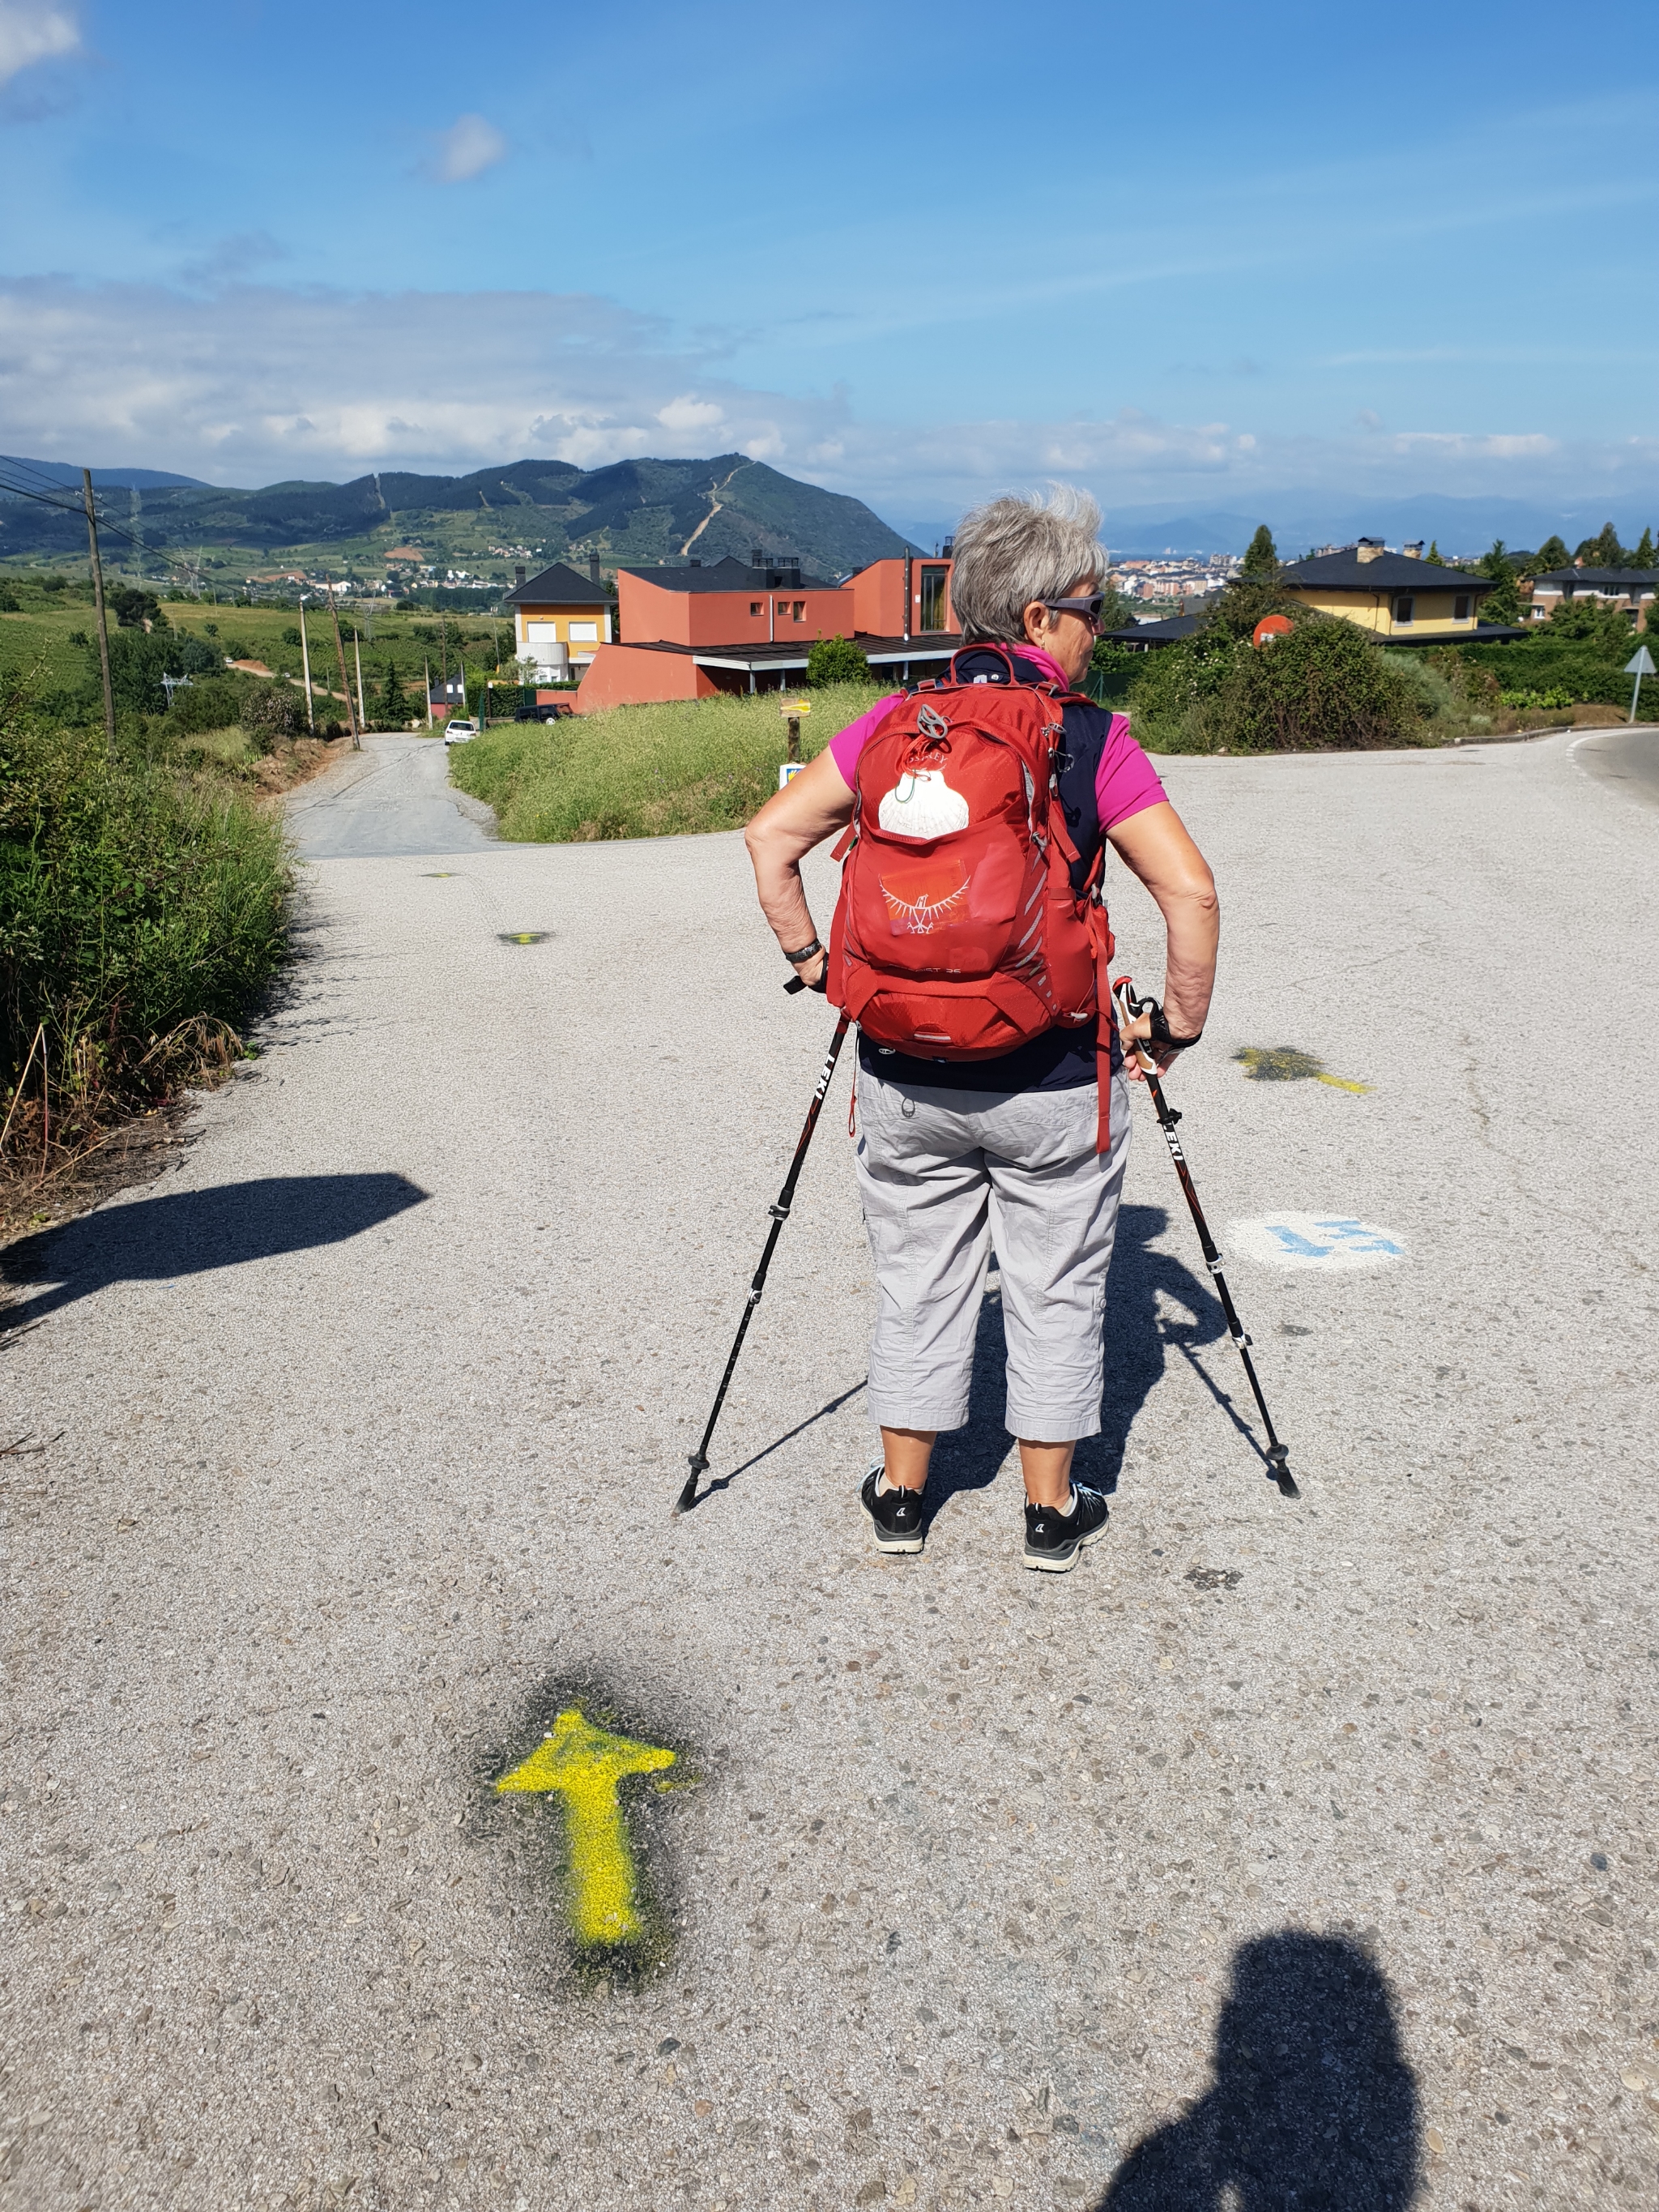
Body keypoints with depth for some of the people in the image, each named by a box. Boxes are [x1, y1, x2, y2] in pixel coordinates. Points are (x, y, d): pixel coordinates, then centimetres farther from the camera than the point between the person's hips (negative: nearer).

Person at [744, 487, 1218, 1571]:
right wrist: (1178, 1026, -2)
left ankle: (902, 1497, 30)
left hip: (904, 1073, 3)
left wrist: (811, 959, 9)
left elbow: (773, 836, 0)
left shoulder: (891, 725, 1)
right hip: (1050, 1080, -3)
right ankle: (1053, 1510, 26)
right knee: (1057, 1289, 14)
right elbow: (1191, 891, -14)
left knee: (917, 1281, 18)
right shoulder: (1097, 740, -9)